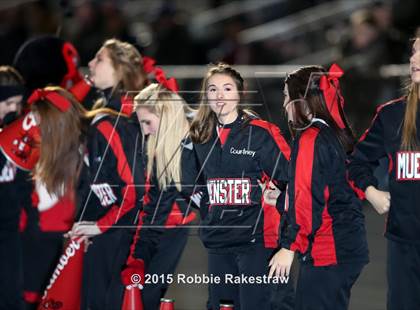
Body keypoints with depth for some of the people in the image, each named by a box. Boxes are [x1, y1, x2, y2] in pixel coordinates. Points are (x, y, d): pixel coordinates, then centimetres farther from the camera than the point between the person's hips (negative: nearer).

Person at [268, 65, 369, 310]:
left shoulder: (310, 140, -14)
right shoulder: (337, 135, 13)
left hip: (324, 253, -9)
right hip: (350, 247, 9)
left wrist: (290, 247, -14)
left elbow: (307, 200, -19)